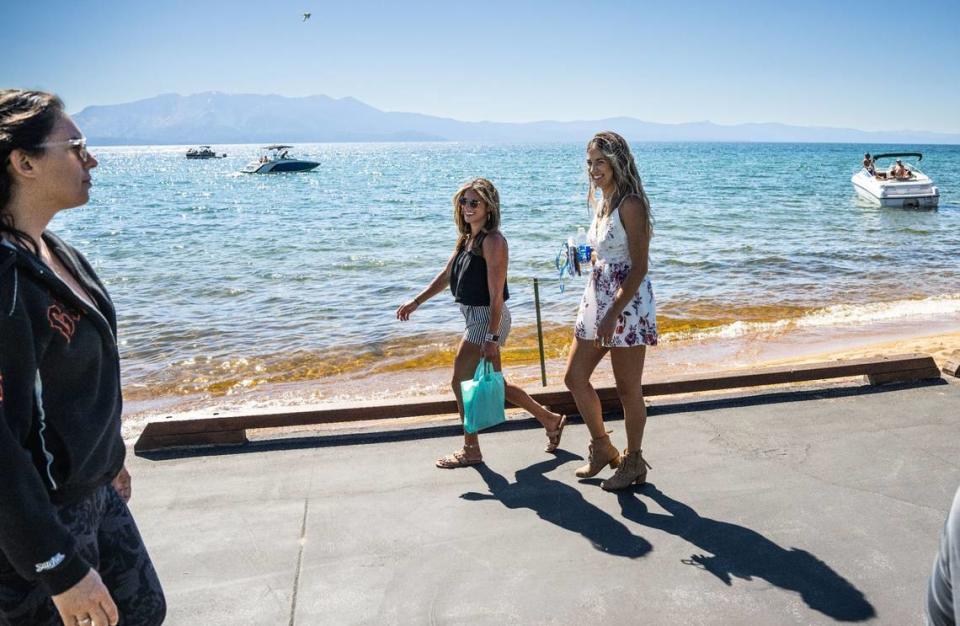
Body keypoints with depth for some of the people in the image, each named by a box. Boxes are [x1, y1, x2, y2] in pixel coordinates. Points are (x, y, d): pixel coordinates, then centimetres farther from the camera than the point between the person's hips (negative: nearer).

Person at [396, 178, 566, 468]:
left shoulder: (492, 240, -16)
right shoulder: (466, 239, 12)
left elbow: (496, 295, -20)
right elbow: (445, 276, 19)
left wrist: (491, 338, -22)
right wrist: (416, 302, 13)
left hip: (487, 319, -9)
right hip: (475, 317, 9)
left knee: (461, 382, -2)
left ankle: (471, 450, 15)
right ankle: (551, 420, 31)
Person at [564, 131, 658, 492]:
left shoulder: (630, 204, -14)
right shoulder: (602, 202, 12)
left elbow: (638, 267, -19)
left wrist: (613, 315, -24)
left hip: (627, 303, -9)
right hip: (597, 299, 9)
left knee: (628, 389, 4)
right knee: (574, 377, 12)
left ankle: (633, 462, 22)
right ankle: (603, 449, 29)